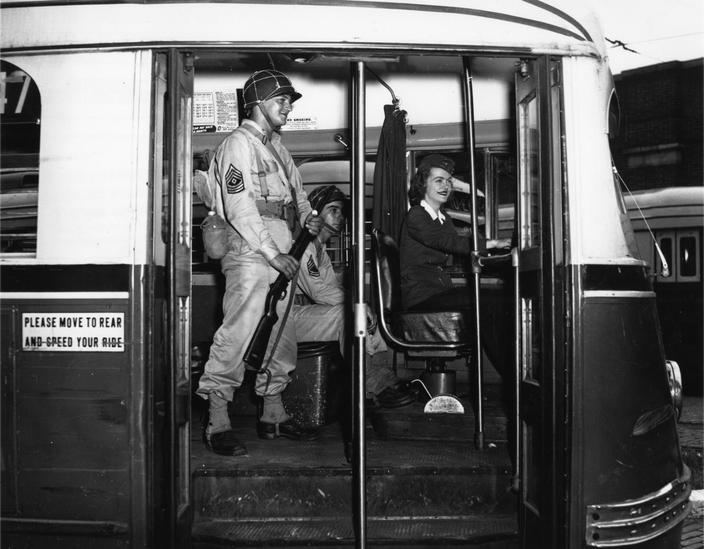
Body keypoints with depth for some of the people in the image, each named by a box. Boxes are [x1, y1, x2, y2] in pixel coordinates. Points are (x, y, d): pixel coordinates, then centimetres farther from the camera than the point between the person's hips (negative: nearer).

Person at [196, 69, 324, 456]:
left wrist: (309, 217, 6)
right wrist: (273, 253, -17)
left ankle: (273, 416, 23)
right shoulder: (239, 143, -5)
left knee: (278, 335, 13)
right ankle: (217, 424, -4)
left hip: (280, 255, 9)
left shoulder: (277, 148, 22)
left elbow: (296, 191, 28)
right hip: (250, 254, -9)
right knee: (237, 334, -12)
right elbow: (239, 207, -14)